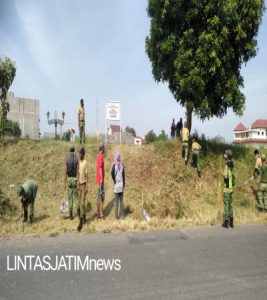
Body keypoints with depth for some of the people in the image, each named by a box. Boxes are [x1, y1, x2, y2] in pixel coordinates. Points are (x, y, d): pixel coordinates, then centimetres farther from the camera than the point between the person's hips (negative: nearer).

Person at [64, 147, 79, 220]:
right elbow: (78, 171, -7)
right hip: (75, 179, 0)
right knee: (76, 196, 13)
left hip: (69, 179, 0)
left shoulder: (67, 159, -2)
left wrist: (64, 183, 3)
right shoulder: (76, 159, -3)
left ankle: (71, 214, 9)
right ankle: (78, 210, 5)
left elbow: (65, 172, -2)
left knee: (70, 197, 6)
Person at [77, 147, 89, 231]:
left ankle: (81, 221, -7)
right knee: (81, 202, 12)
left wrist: (87, 186, -13)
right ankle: (84, 218, 23)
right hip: (79, 184, 7)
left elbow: (86, 175, -11)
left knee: (82, 203, -8)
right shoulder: (79, 162, 12)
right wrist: (77, 184, 15)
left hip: (84, 184, -7)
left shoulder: (85, 162, -10)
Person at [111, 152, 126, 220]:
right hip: (121, 184, 3)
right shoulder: (122, 165, 1)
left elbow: (112, 173, -18)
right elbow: (124, 175, 2)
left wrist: (114, 181, -2)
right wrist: (124, 184, 10)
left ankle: (117, 216, 5)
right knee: (121, 200, 10)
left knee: (117, 201, 1)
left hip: (116, 185, -3)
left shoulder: (114, 165, -7)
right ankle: (122, 215, 14)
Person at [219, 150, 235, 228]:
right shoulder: (231, 164, 11)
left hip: (227, 187, -8)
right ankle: (231, 222, 20)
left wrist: (221, 172, -10)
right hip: (231, 187, 8)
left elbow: (225, 176, -22)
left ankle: (226, 222, 1)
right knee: (230, 204, 13)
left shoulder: (227, 165, -16)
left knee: (226, 204, -4)